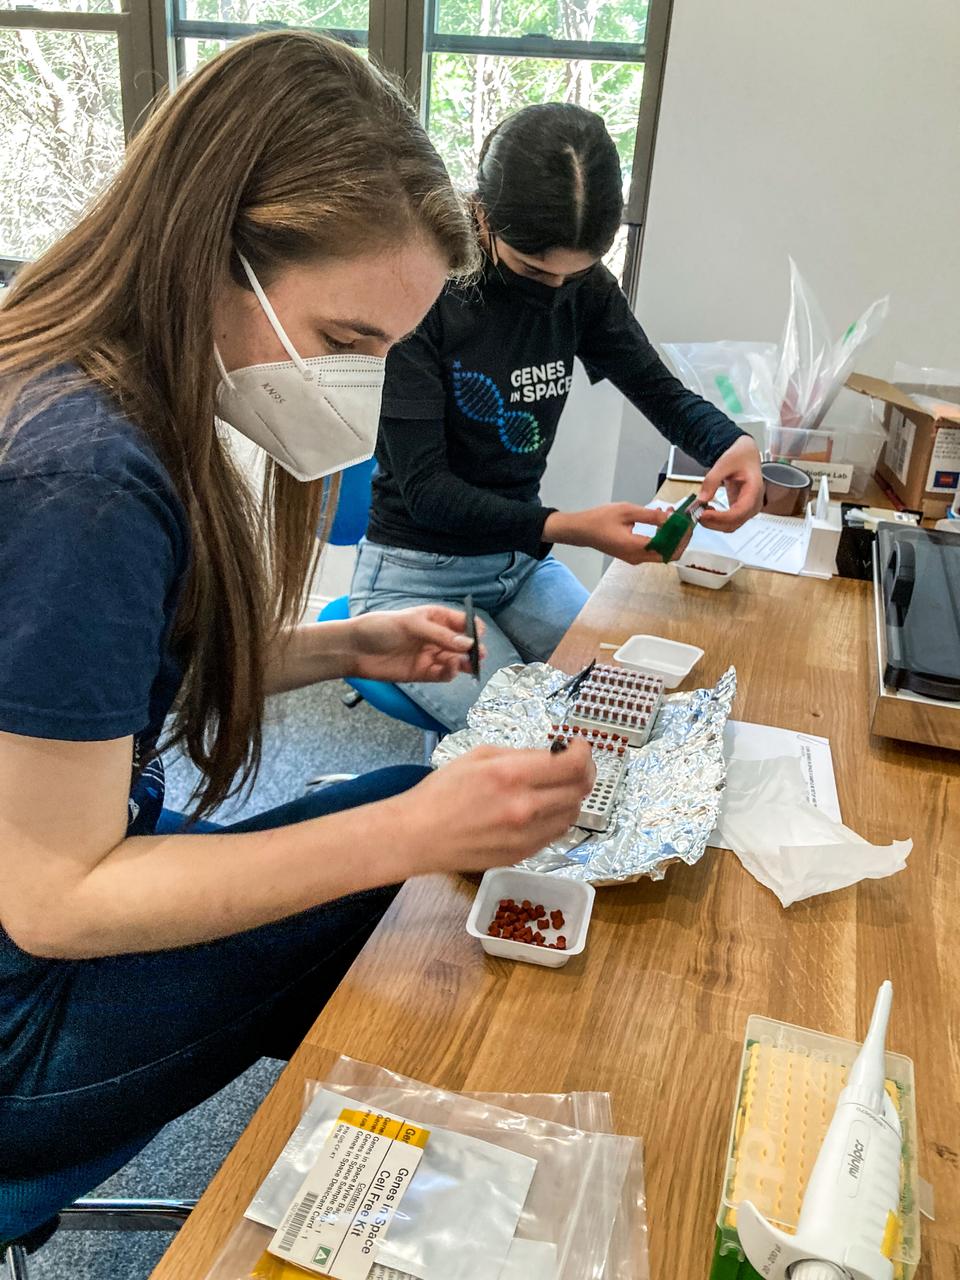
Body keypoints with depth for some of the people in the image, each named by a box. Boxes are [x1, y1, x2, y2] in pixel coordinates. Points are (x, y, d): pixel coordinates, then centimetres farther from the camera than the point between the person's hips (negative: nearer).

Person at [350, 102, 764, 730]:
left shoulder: (583, 285, -3)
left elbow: (662, 392, 7)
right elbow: (424, 487, -20)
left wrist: (732, 444, -16)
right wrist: (567, 528, -33)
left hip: (522, 561, 6)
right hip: (417, 576, -5)